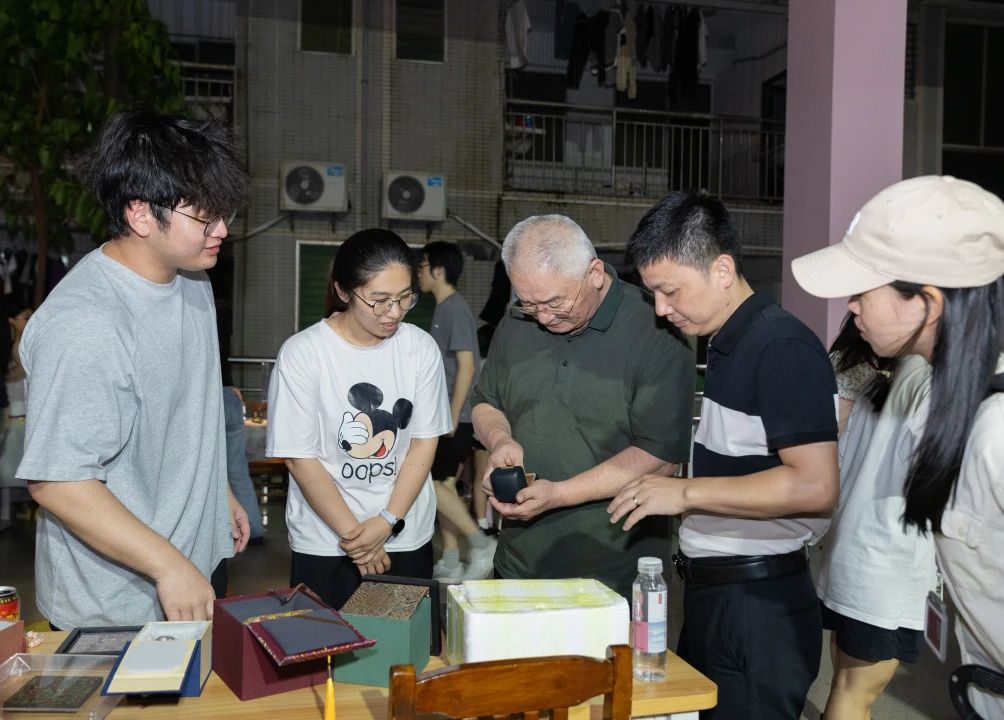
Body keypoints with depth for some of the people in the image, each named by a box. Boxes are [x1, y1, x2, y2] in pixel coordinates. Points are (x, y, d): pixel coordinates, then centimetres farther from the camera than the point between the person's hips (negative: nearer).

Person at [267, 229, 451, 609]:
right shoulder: (302, 353, -12)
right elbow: (300, 458, -10)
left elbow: (425, 441, -1)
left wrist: (387, 523, -10)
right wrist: (353, 534, -11)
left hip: (408, 539, 3)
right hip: (324, 547, -2)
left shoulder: (421, 348, -5)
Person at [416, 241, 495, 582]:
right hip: (447, 415, 10)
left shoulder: (455, 310, -14)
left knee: (429, 482, -9)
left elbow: (466, 365, -20)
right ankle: (450, 562, 17)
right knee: (442, 483, 11)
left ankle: (480, 543, -4)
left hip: (457, 416, -10)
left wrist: (452, 417, -20)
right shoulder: (445, 308, 15)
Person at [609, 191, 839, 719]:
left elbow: (815, 486, -24)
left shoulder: (784, 348, -17)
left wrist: (686, 492, -21)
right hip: (710, 592, 9)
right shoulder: (724, 347, 11)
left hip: (759, 602, -9)